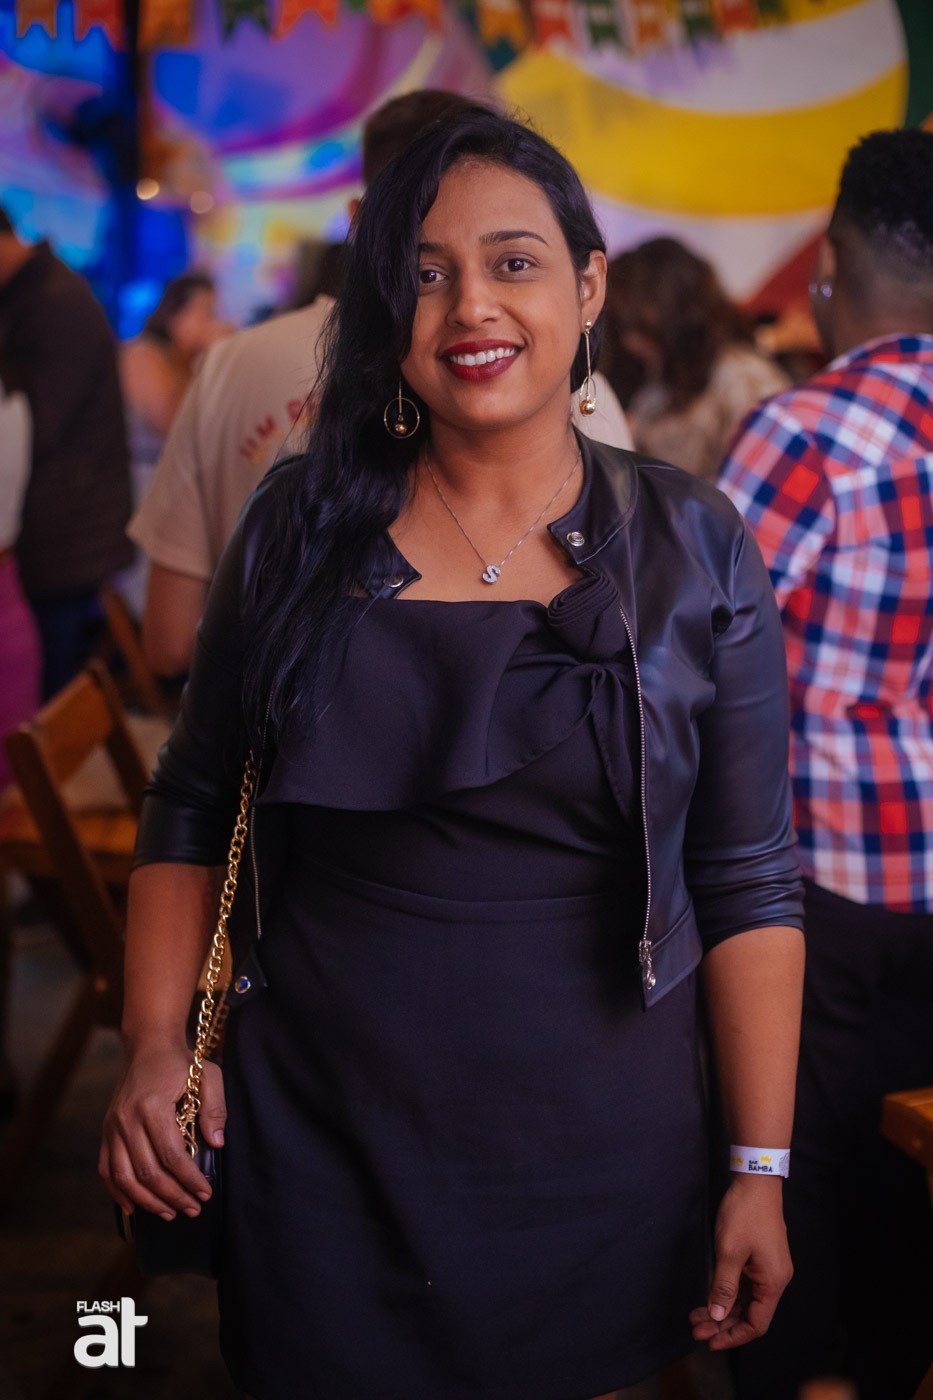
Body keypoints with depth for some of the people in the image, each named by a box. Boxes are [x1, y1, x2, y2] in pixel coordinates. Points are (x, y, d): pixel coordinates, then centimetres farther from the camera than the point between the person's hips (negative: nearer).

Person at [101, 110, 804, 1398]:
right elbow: (193, 810, 7)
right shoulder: (304, 529, -1)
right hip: (321, 1145, 1)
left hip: (594, 1153, 0)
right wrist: (157, 1046, -5)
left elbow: (747, 880, -3)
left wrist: (761, 1170, -5)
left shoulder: (692, 553, -4)